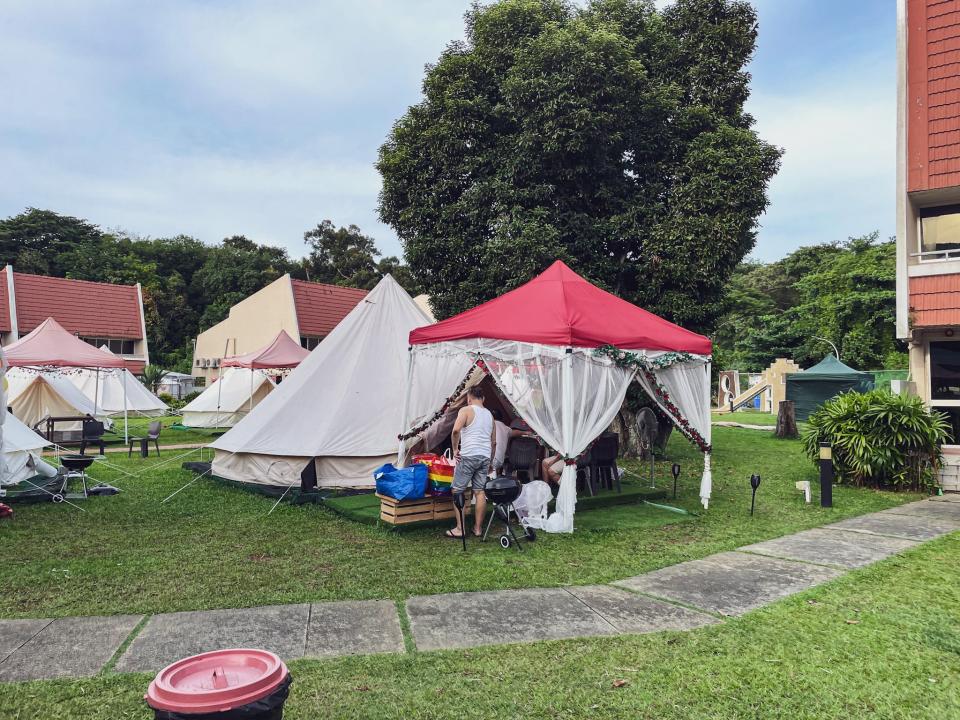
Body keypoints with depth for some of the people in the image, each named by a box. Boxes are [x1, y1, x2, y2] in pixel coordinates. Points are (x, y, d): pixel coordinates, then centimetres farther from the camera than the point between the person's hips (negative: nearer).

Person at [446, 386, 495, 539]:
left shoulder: (466, 410, -3)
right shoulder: (489, 414, 17)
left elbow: (456, 430, -21)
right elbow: (494, 442, 20)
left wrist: (455, 448, -7)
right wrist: (491, 462, 27)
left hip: (468, 456, -6)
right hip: (485, 457, 6)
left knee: (457, 491, 2)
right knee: (480, 492, 8)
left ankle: (459, 528, 1)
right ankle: (478, 528, 11)